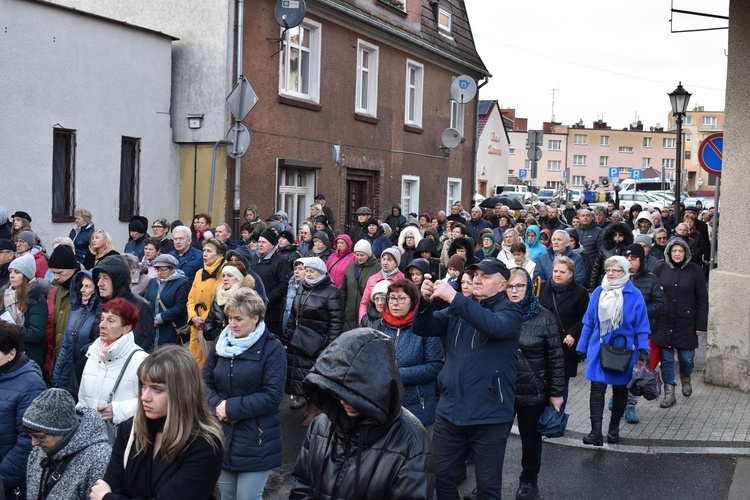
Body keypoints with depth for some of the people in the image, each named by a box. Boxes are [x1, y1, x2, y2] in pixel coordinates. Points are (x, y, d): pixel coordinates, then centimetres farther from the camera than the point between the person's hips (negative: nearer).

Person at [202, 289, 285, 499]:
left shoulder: (272, 348, -11)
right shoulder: (221, 342, 6)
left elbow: (272, 396, -17)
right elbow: (206, 381, 8)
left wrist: (232, 408, -18)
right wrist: (217, 404, -12)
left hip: (255, 440, -5)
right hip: (223, 434, 5)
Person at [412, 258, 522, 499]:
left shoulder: (509, 310, -4)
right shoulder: (457, 309, 10)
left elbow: (495, 326, -27)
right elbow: (422, 328, 0)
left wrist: (454, 297, -32)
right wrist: (426, 300, -20)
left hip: (489, 415, -4)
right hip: (449, 411, 5)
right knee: (442, 476, 14)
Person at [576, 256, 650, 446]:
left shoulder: (634, 295, -8)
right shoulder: (598, 293, 1)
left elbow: (642, 327, -5)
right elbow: (588, 322, 7)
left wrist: (643, 349, -14)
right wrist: (582, 347, 7)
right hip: (598, 350, 2)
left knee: (620, 389, 12)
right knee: (597, 388, -7)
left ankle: (614, 428, 28)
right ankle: (596, 431, -8)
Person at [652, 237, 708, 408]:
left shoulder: (695, 270, -4)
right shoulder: (662, 269, -1)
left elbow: (702, 299, -1)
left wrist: (701, 325, -4)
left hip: (686, 323, -1)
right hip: (664, 322, 1)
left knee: (686, 357, 6)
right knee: (667, 358, 5)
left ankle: (686, 378, 39)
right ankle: (669, 393, 16)